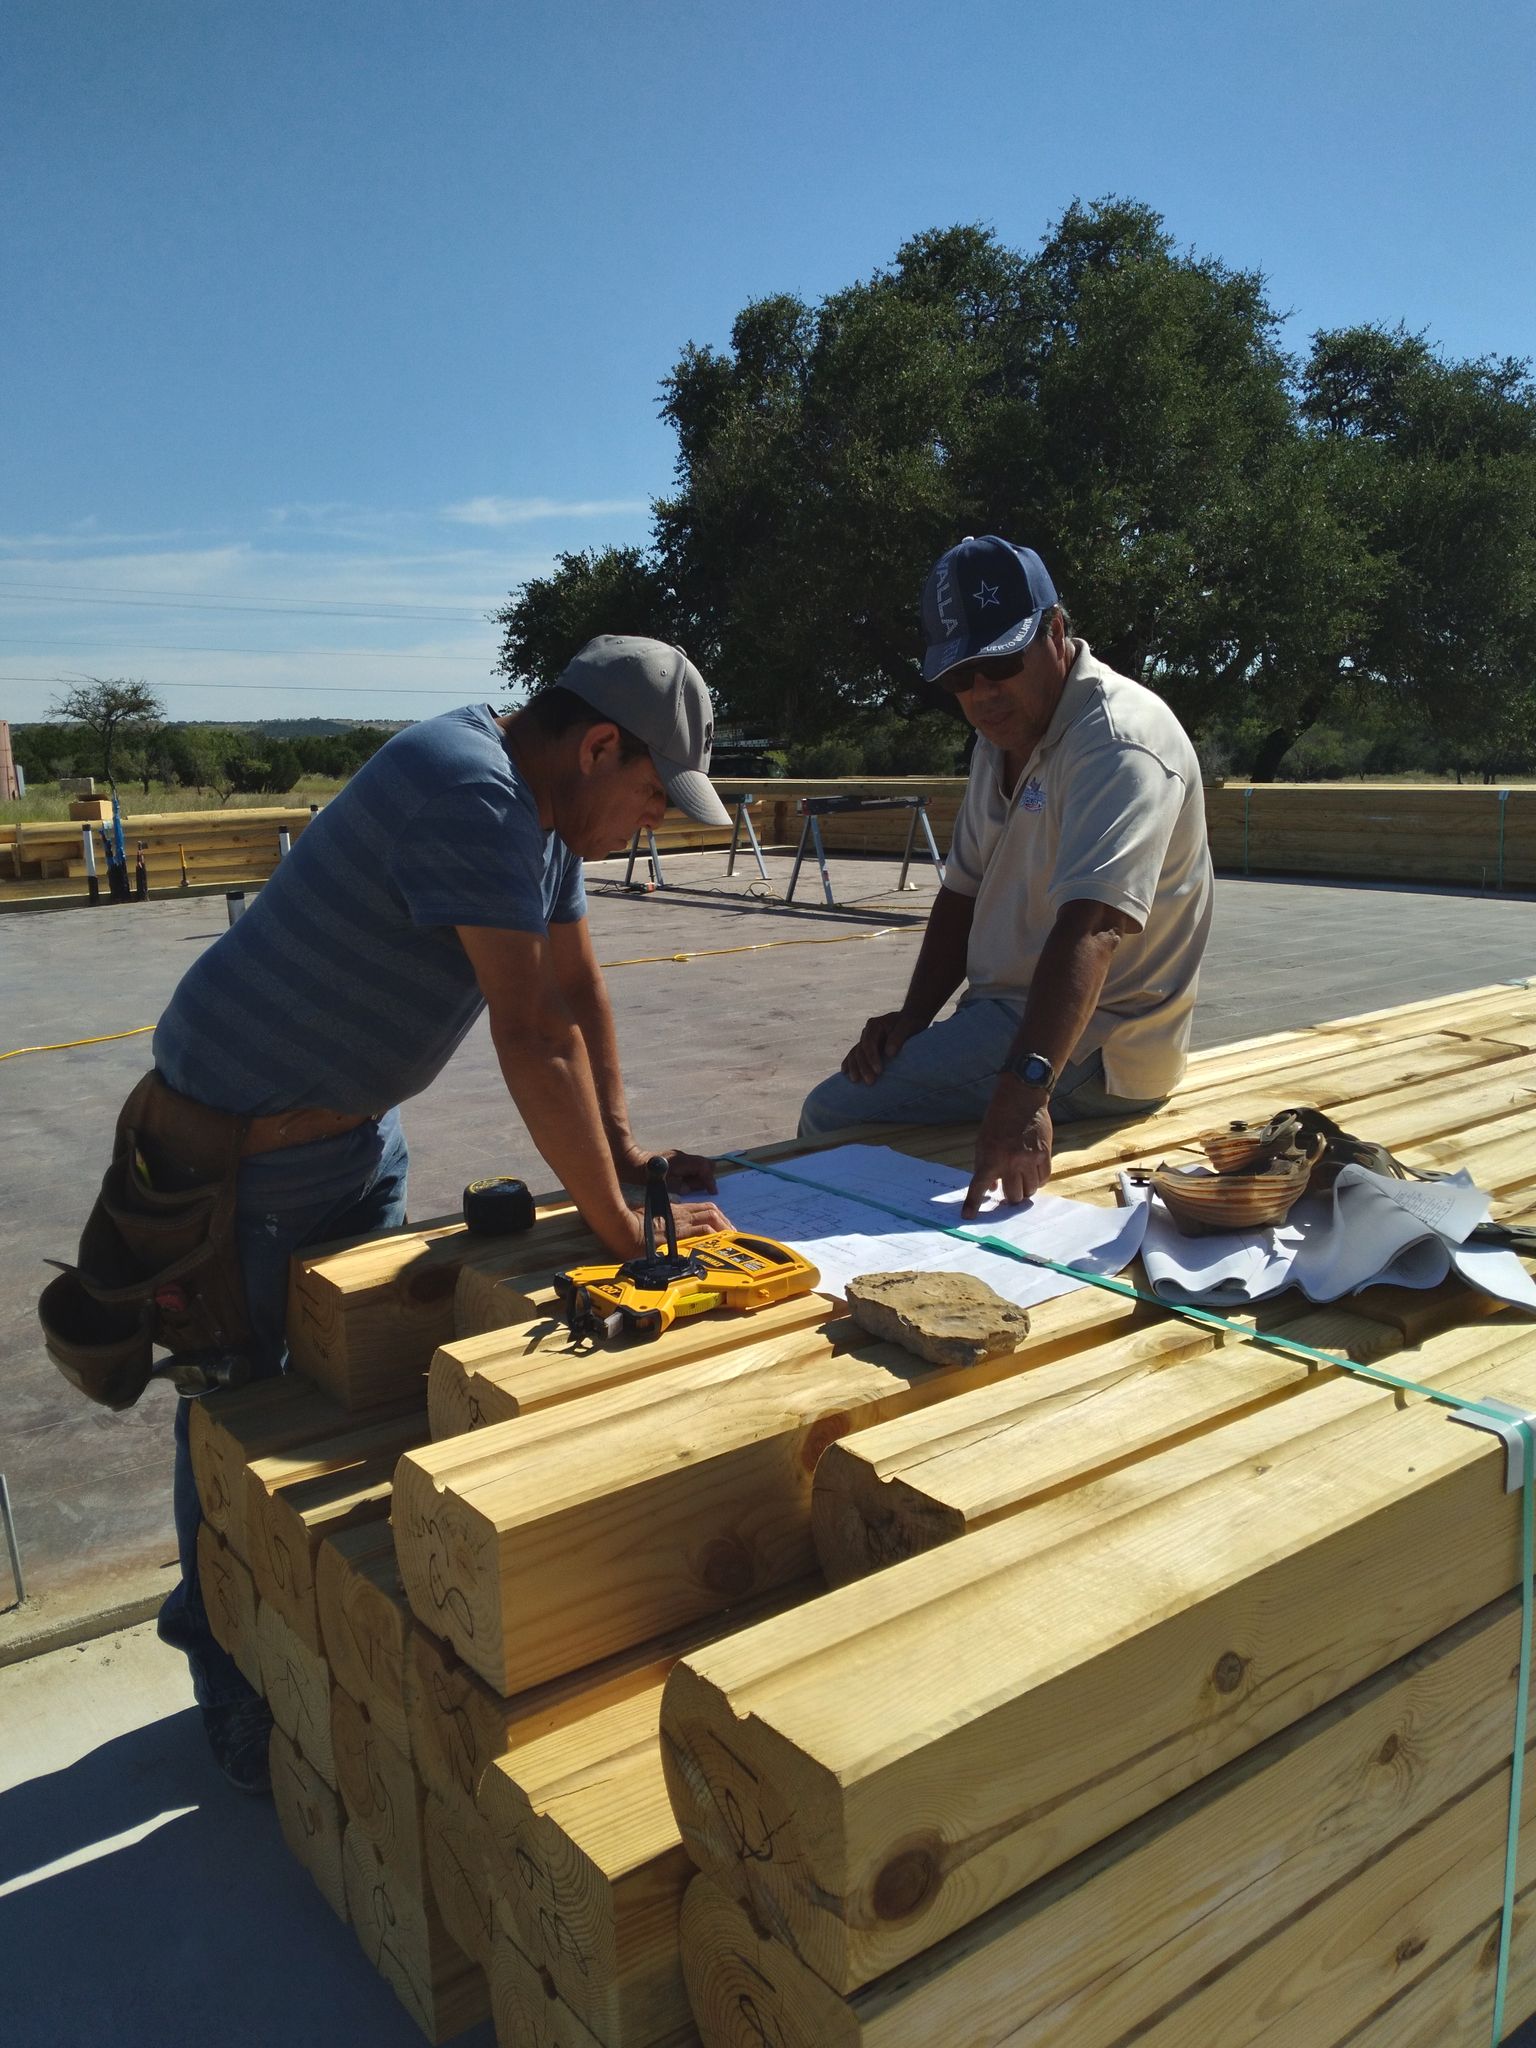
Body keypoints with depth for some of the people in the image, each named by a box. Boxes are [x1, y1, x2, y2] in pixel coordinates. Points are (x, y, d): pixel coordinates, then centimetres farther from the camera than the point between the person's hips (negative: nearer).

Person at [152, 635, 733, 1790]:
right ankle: (237, 1698, 27)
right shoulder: (469, 796, -30)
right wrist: (622, 1232, -25)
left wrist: (624, 1151, 2)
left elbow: (580, 990, 7)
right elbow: (537, 1041, -31)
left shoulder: (543, 802, 2)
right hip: (239, 1144, -9)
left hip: (357, 1134, 9)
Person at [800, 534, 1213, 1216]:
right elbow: (964, 891, 14)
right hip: (1014, 1017, 10)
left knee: (834, 1115, -19)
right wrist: (913, 1017, 0)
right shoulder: (1003, 734, 12)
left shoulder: (1119, 741, -20)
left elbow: (1090, 930, -35)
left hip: (1091, 1046, -10)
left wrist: (1025, 1089, -46)